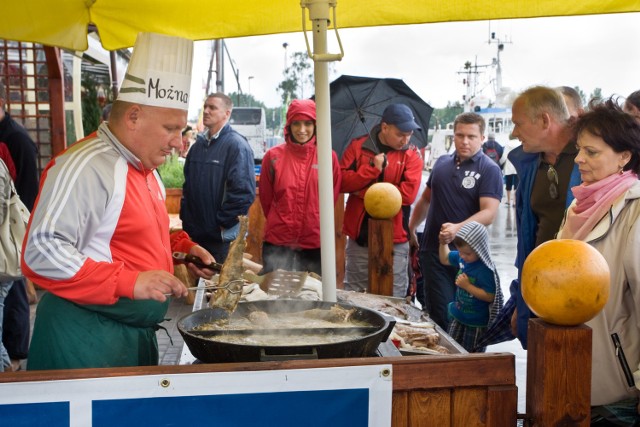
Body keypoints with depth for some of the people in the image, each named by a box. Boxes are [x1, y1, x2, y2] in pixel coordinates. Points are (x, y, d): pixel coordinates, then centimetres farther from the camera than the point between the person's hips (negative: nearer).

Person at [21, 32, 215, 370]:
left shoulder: (144, 169, 13)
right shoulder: (86, 166, -18)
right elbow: (41, 252, -24)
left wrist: (180, 247, 7)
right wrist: (129, 281, -27)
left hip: (137, 333, 9)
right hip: (87, 338, -9)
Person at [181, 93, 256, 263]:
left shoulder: (236, 145, -13)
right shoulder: (199, 144, 12)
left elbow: (244, 191, -20)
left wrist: (223, 222, -15)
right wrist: (185, 217, 10)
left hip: (222, 236, -7)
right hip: (193, 233, 7)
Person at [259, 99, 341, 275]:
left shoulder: (329, 157, 0)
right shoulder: (273, 156, -1)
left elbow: (332, 197, 9)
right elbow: (266, 197, 8)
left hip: (316, 244, 1)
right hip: (278, 243, 0)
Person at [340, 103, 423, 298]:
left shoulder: (411, 154, -1)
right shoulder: (358, 146, 2)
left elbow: (408, 193, -14)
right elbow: (341, 182, -8)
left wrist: (365, 191, -13)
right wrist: (372, 168, -17)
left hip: (395, 240, -1)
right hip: (359, 236, 1)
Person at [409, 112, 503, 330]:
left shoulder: (489, 170, -6)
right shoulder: (442, 163, 11)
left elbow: (489, 212, -17)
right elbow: (426, 199, 24)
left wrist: (458, 228, -32)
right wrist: (411, 228, 22)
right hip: (433, 250, 4)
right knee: (441, 315, 1)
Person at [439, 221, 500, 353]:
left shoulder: (485, 270, -28)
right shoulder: (461, 258, -6)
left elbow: (490, 296, -29)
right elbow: (445, 259, 14)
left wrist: (467, 285, -29)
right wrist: (443, 243, -2)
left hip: (476, 322, -7)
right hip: (458, 315, 7)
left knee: (473, 354, 11)